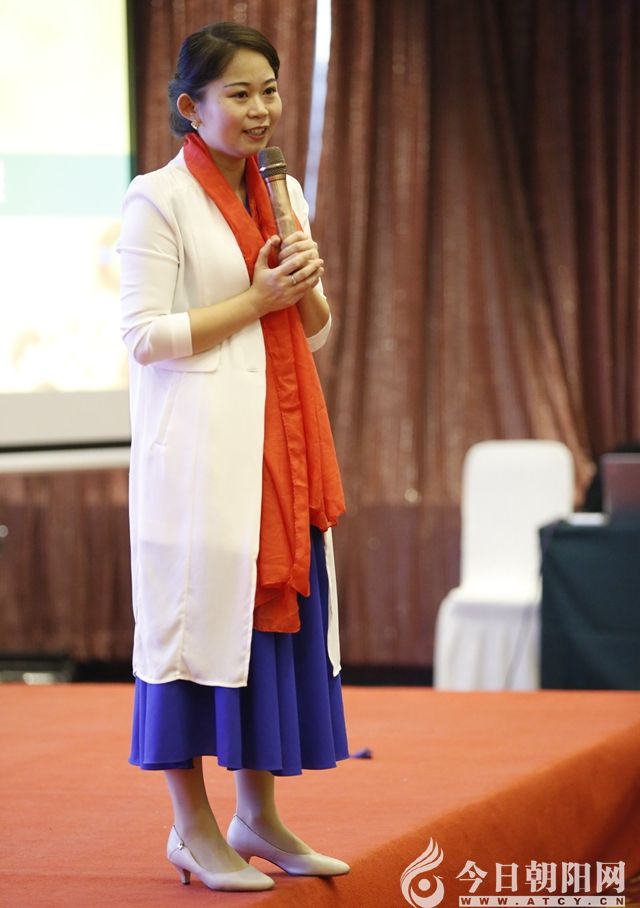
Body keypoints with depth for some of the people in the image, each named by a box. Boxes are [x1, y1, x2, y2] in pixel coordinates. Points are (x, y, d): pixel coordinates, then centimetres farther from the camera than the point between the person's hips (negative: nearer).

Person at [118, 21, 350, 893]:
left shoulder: (283, 194, 15)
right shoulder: (157, 199, -7)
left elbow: (316, 331, 19)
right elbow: (145, 335, -13)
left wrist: (307, 285, -2)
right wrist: (255, 299, -12)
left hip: (281, 438, 7)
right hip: (199, 445, -7)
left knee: (278, 607, 8)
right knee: (199, 608, -3)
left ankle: (258, 820, 18)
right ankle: (192, 829, 6)